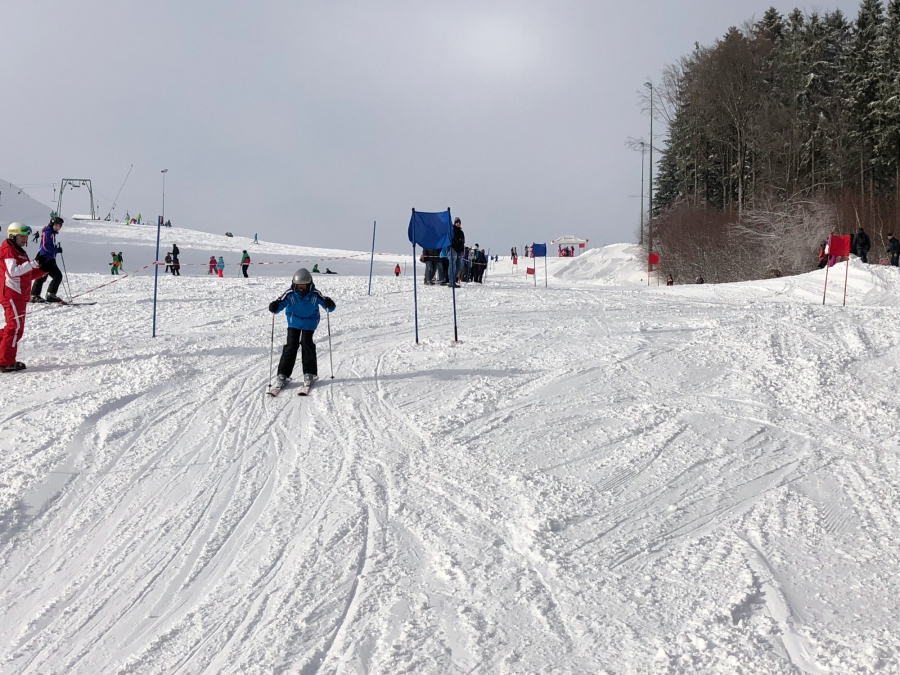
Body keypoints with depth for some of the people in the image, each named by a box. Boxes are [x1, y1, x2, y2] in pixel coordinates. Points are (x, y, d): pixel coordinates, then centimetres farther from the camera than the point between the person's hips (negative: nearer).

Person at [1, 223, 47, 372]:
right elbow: (13, 272, -26)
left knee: (15, 326, 14)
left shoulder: (19, 251, 21)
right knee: (16, 326, -11)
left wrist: (43, 270, 6)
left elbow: (28, 275, 20)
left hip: (19, 295, 10)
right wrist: (31, 264, -32)